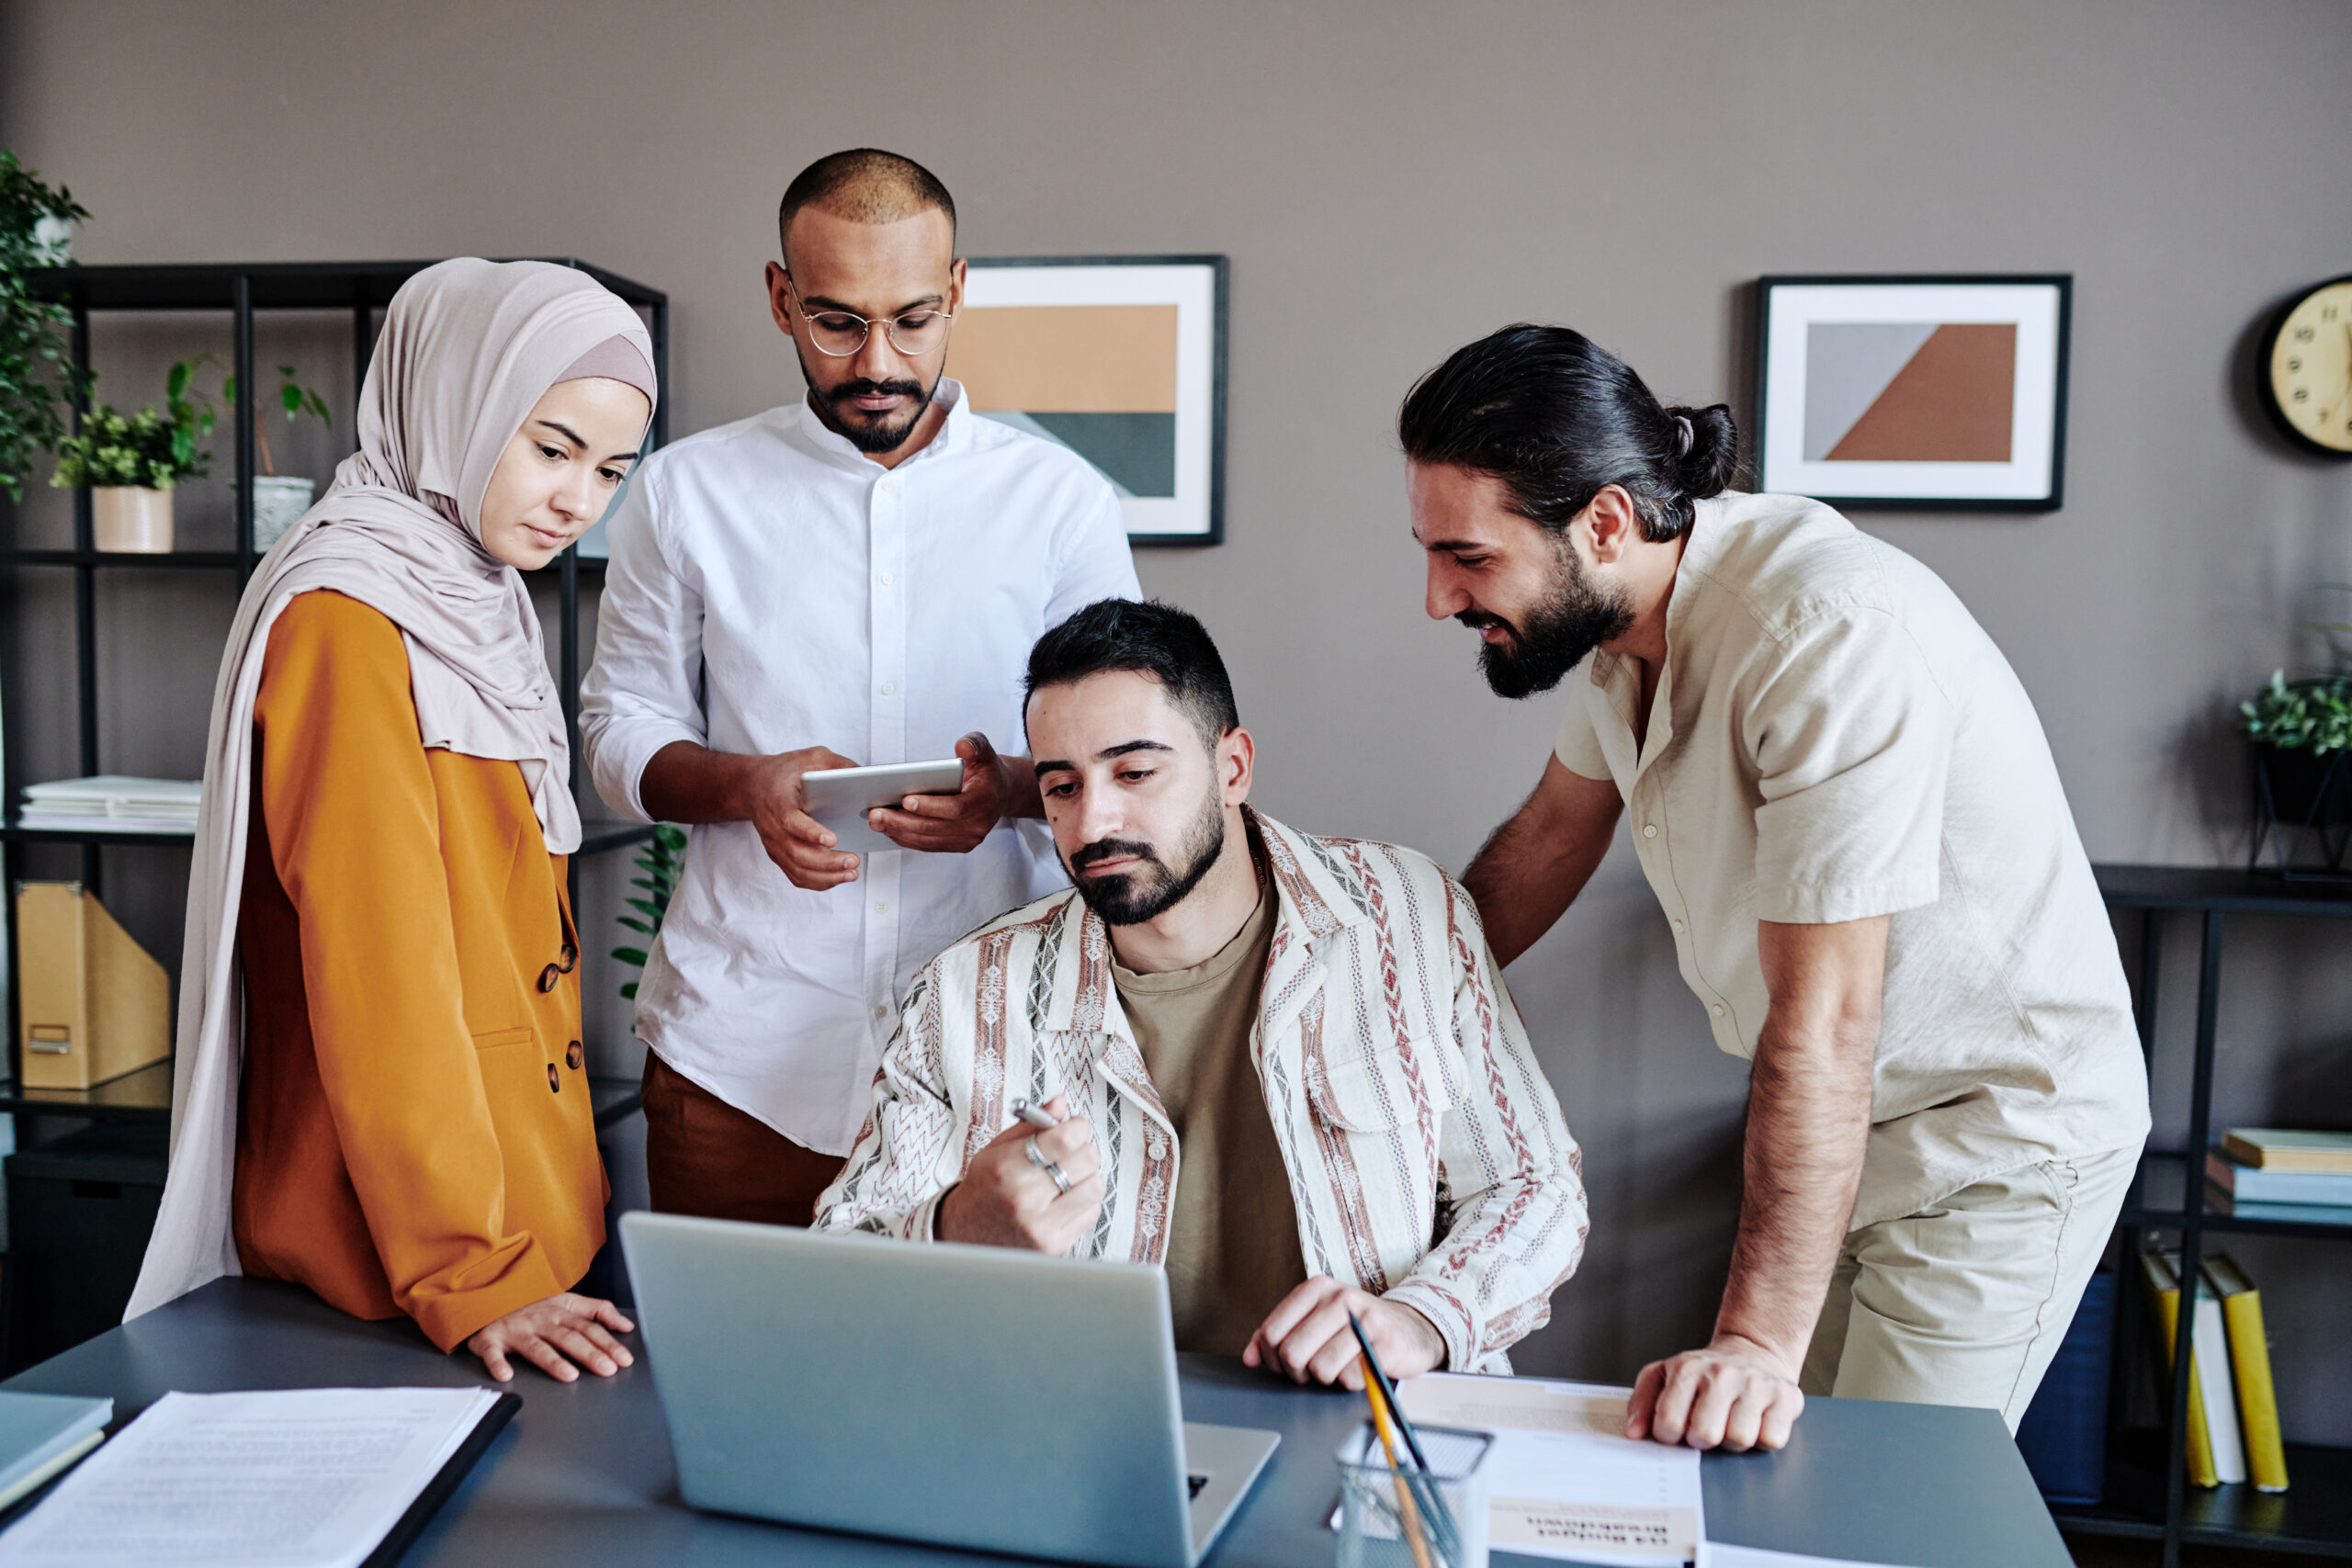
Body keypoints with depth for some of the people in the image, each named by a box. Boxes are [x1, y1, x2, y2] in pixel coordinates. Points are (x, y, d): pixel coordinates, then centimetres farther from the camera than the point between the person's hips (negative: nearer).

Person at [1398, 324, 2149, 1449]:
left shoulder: (1835, 635, -31)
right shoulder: (1620, 606, -6)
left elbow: (1823, 1023, -34)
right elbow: (1551, 836, 12)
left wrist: (1757, 1341, -33)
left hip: (1994, 1141, -7)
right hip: (1835, 1121, 7)